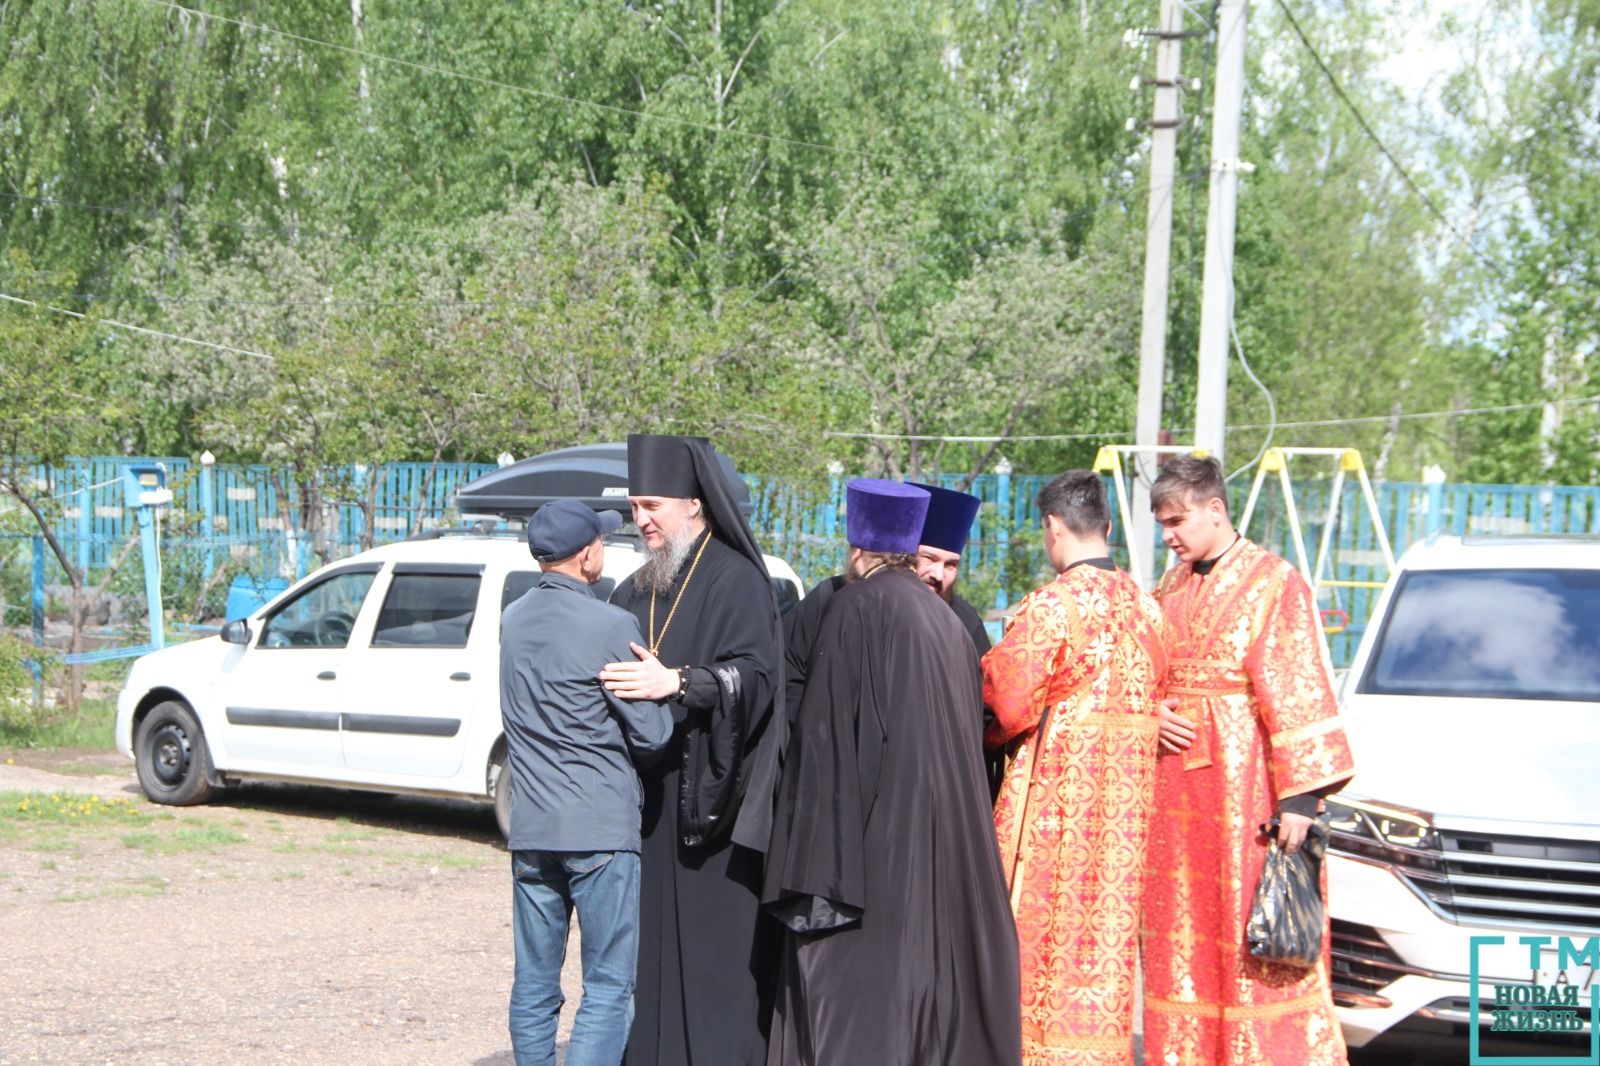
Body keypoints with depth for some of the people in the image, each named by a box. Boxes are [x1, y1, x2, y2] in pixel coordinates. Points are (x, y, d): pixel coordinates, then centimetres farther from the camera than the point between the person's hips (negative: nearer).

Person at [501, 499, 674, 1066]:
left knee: (534, 985, 12)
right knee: (609, 988, -1)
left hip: (529, 828, 6)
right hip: (600, 828, -6)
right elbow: (652, 734, -9)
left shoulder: (512, 620, 9)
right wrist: (665, 691, 10)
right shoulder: (610, 626, -13)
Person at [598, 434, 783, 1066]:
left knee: (713, 944, -5)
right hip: (647, 799, 6)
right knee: (650, 942, 5)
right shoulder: (637, 591, 17)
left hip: (711, 799, -6)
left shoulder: (736, 580, -4)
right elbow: (612, 676, 22)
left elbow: (757, 674, -16)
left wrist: (677, 683, -27)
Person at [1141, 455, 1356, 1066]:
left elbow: (1297, 691, -11)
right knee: (1182, 941, 7)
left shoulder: (1274, 582, -6)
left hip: (1242, 783, -6)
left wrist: (1300, 795, -17)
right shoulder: (1170, 590, 14)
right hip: (1176, 786, 6)